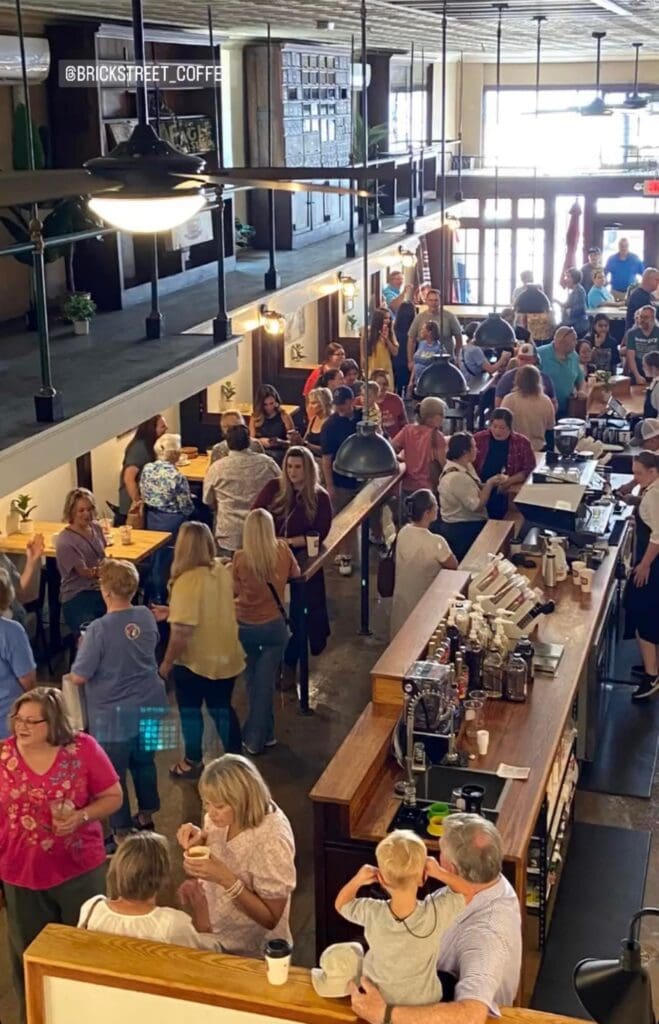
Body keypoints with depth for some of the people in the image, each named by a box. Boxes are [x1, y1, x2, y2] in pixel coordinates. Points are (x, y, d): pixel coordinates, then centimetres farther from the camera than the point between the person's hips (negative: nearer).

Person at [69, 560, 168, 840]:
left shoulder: (99, 629, -25)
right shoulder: (146, 616, -6)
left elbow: (78, 677, -19)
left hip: (114, 714, -6)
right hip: (150, 706, 6)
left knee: (113, 775, 10)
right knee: (143, 762, 25)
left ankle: (121, 831, 20)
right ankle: (146, 814, 42)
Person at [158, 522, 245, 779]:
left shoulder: (187, 582, -27)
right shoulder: (222, 571, -4)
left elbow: (182, 631, -25)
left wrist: (167, 662, -11)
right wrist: (172, 611, 15)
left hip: (194, 660, -6)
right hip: (225, 656, 6)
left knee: (190, 711, 16)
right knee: (222, 708, 21)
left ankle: (193, 763, 30)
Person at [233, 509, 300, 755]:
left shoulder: (240, 558, -16)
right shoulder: (282, 550, -11)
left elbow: (235, 590, -1)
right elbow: (295, 574, 9)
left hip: (245, 626, 0)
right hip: (274, 625, 0)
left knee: (253, 681, 21)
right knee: (266, 682, 8)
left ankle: (264, 733, 34)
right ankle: (256, 738, 11)